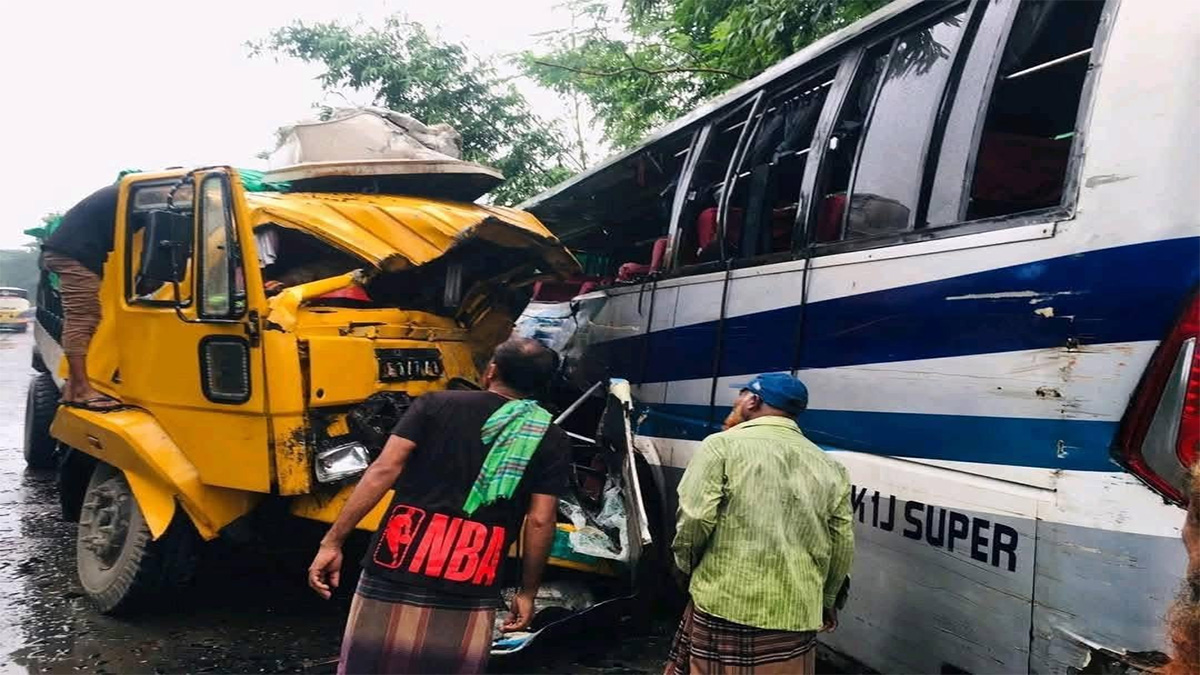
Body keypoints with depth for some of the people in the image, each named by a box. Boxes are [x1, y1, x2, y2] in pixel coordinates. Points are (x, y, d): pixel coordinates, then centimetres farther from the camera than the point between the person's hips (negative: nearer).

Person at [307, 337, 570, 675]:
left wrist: (332, 542, -2)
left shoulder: (435, 405, 6)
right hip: (468, 596, 0)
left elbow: (383, 470, -3)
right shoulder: (551, 441, 5)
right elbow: (540, 522, 0)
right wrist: (527, 592, 11)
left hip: (393, 577, 0)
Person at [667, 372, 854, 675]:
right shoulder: (830, 468, 9)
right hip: (796, 618, 5)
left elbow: (695, 518, -13)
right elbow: (843, 549, 8)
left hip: (725, 608, -4)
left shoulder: (723, 445, -6)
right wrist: (826, 601, 24)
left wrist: (686, 566, 7)